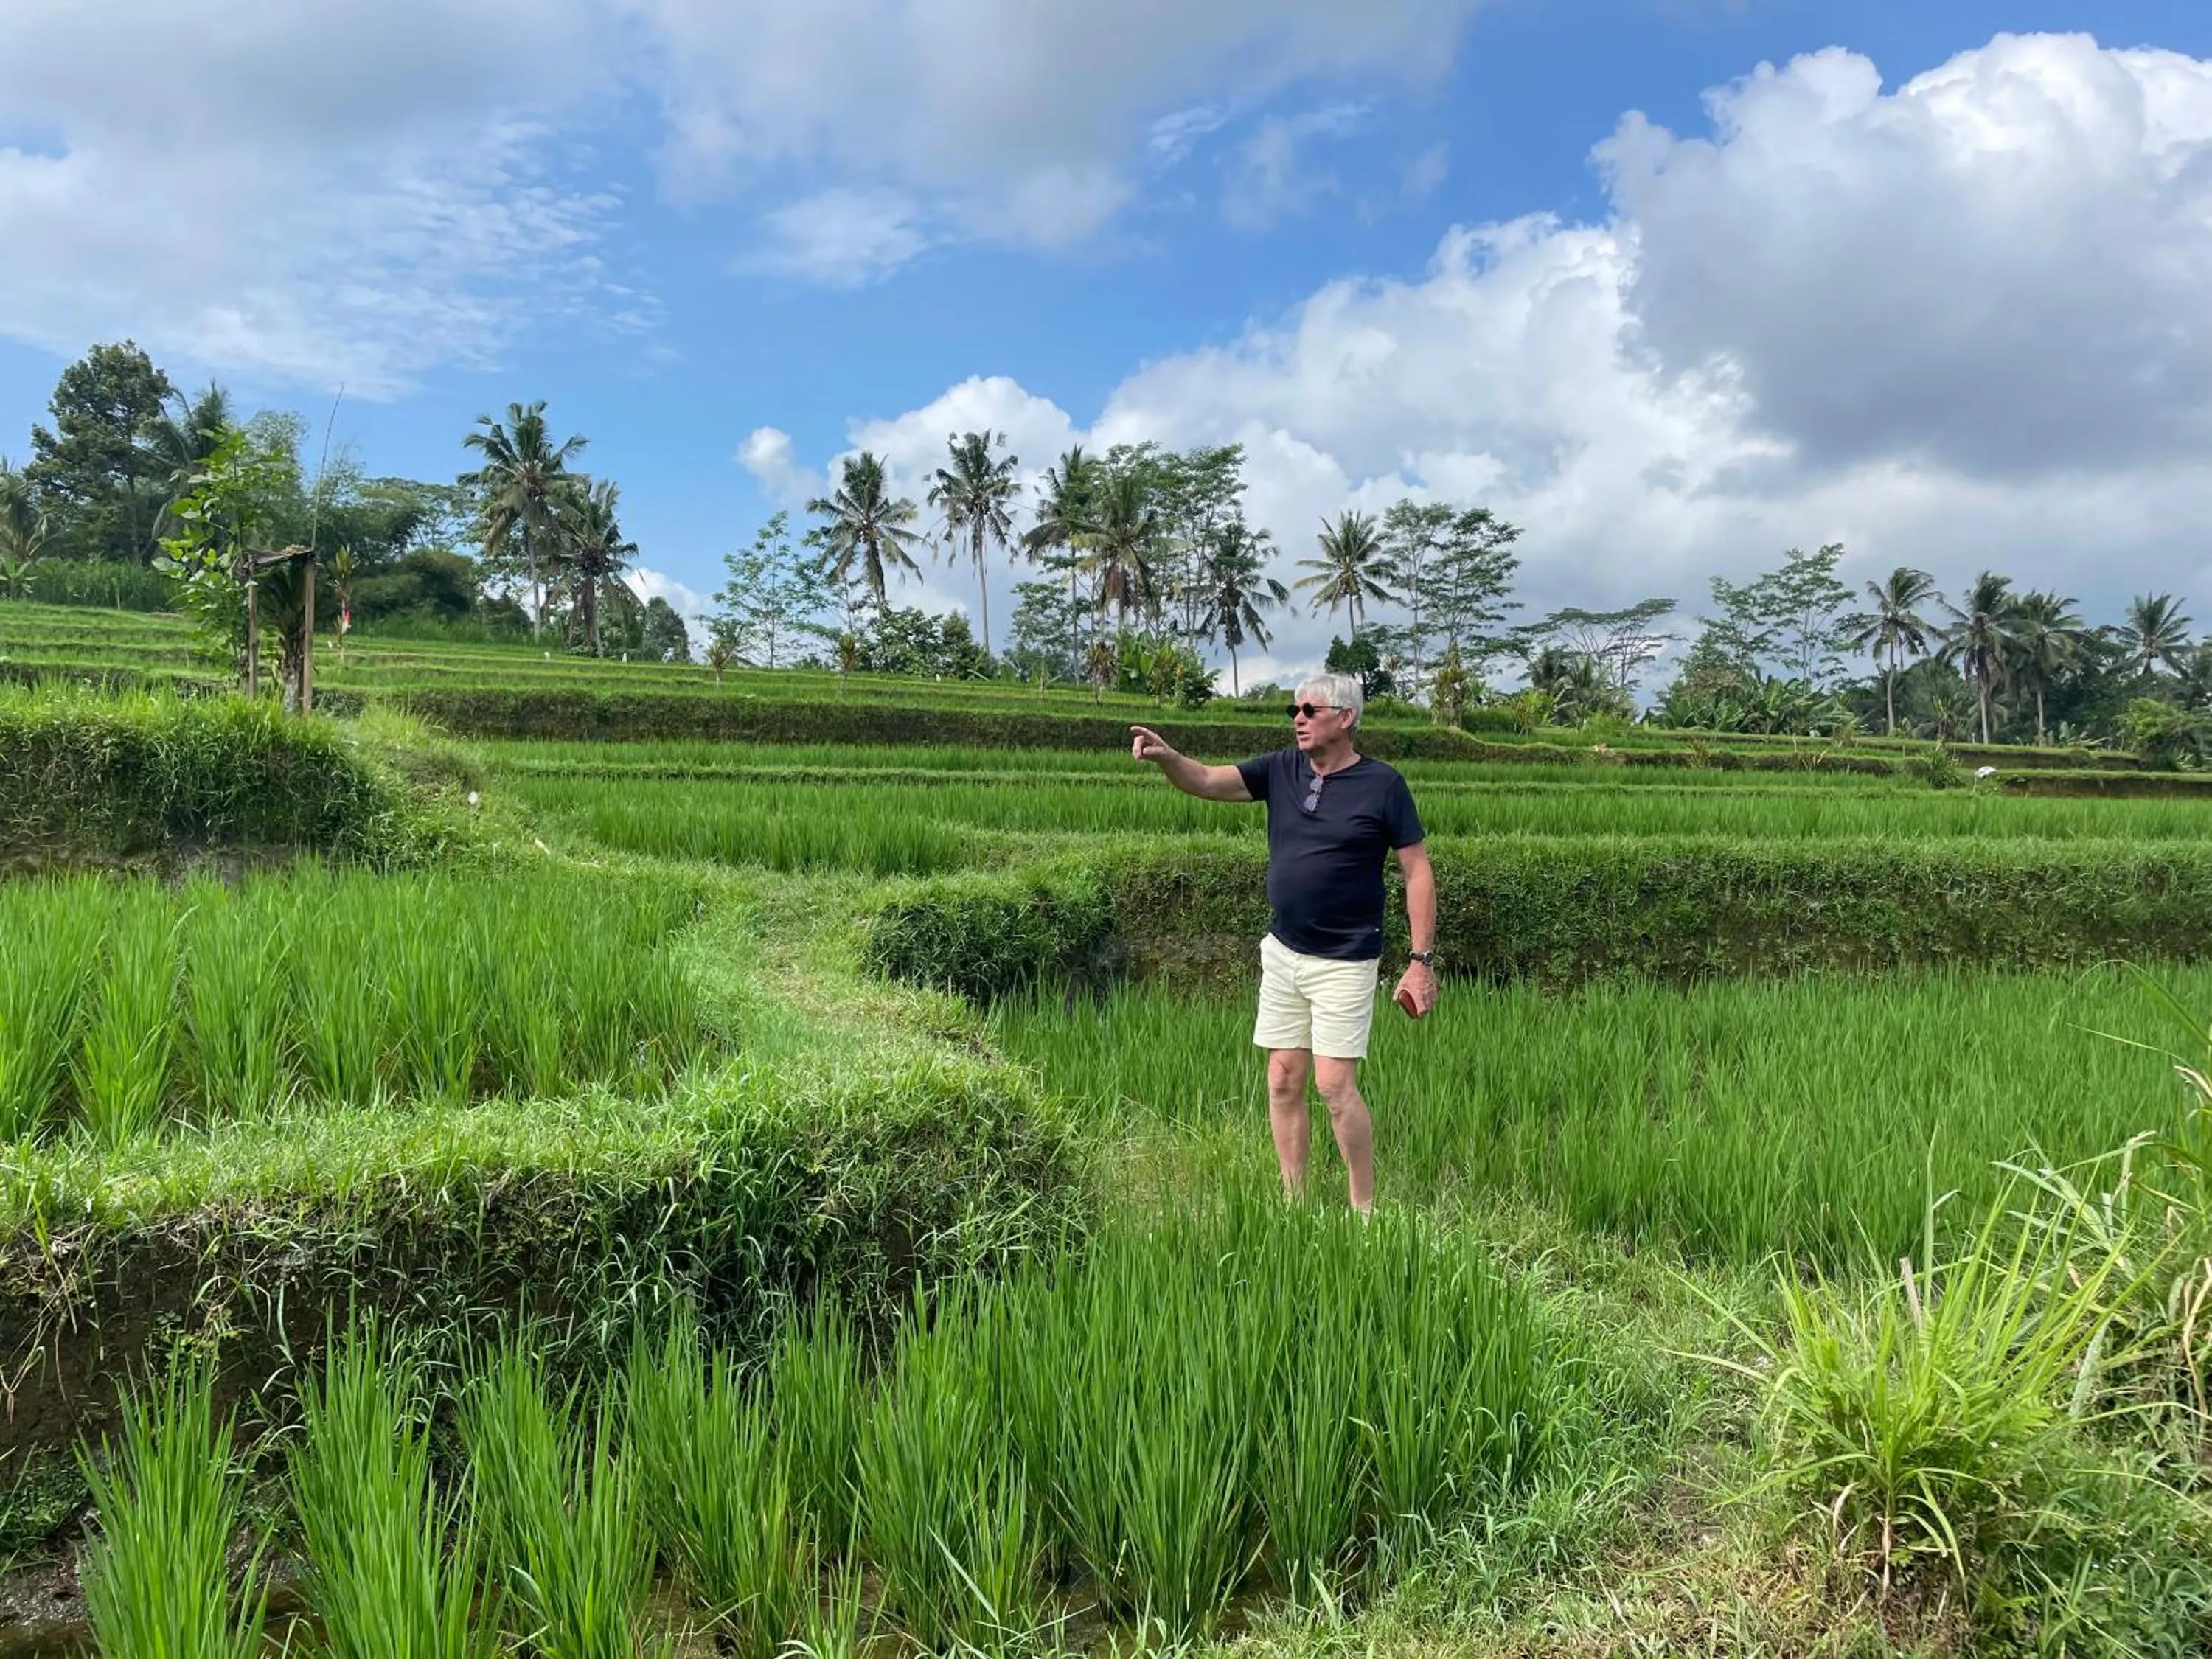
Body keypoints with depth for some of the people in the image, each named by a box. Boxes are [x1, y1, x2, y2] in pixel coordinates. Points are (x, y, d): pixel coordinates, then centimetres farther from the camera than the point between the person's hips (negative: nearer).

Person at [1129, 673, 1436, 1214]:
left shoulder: (1382, 784, -9)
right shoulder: (1280, 769, 4)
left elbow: (1418, 872, -7)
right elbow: (1206, 781, -4)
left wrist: (1422, 960, -11)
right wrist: (1165, 756, -26)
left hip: (1344, 962, -5)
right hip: (1282, 953, 5)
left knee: (1334, 1085, -6)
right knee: (1283, 1081, 8)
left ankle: (1365, 1208, 11)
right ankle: (1294, 1203, 20)